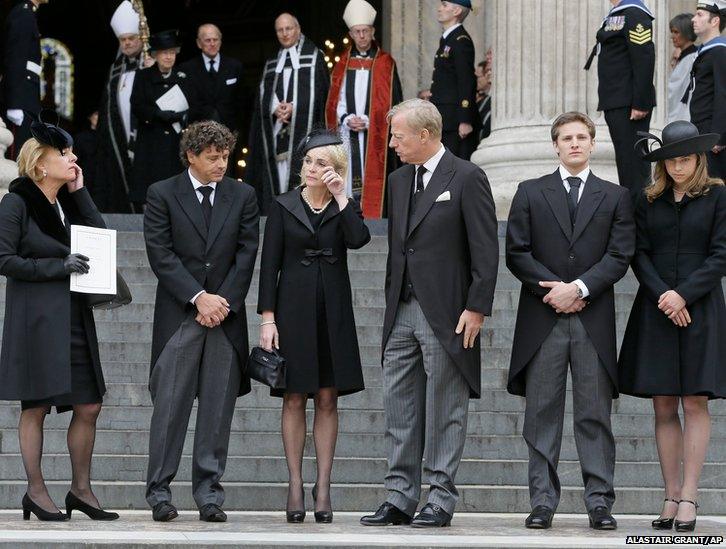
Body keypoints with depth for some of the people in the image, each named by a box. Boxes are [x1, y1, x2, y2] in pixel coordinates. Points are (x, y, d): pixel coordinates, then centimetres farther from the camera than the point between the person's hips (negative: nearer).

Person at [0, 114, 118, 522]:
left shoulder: (69, 203, 15)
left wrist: (80, 193, 3)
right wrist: (57, 267, -17)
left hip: (75, 317, 7)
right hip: (35, 318, -7)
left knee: (89, 406, 5)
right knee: (35, 407, 0)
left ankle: (81, 489, 14)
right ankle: (36, 491, 8)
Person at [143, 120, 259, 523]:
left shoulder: (242, 196, 9)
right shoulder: (162, 195, 2)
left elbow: (246, 254, 5)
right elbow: (161, 254, -5)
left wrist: (223, 302, -6)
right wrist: (198, 298, -12)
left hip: (226, 314, 2)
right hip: (178, 315, -2)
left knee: (218, 407, 1)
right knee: (170, 404, -4)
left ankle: (209, 493, 5)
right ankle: (159, 491, 1)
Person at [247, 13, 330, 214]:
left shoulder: (313, 56, 6)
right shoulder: (271, 63, 19)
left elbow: (318, 91, -3)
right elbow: (264, 94, 11)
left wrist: (294, 107, -16)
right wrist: (275, 108, -11)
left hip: (303, 127, -4)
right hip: (275, 128, 4)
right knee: (277, 174, -2)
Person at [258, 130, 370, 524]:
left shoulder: (345, 208, 7)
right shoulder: (283, 207, 3)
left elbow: (359, 240, -14)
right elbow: (269, 265, 0)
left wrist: (340, 198, -11)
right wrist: (267, 318, -6)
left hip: (332, 312, 1)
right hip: (293, 309, -1)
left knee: (327, 399, 2)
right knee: (294, 399, 0)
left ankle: (323, 488, 4)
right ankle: (295, 487, 3)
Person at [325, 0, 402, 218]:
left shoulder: (385, 63, 2)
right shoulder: (343, 64, 11)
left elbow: (392, 101, -2)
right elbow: (335, 101, 11)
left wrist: (367, 121, -10)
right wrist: (347, 120, -7)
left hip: (376, 135, -3)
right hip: (348, 134, 3)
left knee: (374, 183, -7)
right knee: (351, 181, -1)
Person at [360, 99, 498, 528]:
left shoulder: (467, 178, -6)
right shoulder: (399, 180, 15)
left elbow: (485, 250, -9)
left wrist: (476, 308, -13)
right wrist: (391, 304, 12)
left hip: (447, 313, -7)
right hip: (402, 312, 7)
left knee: (444, 411, -2)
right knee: (400, 409, 7)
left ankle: (441, 499, 2)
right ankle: (400, 497, 11)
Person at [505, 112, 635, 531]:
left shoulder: (615, 197, 10)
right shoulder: (530, 194, 11)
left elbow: (620, 256, 1)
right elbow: (517, 253, 3)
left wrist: (579, 288, -11)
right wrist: (552, 289, -9)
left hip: (594, 320, 0)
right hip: (542, 319, 0)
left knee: (595, 414, -1)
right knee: (542, 413, 1)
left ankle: (600, 501, 1)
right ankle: (543, 502, 3)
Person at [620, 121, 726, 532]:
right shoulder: (650, 202, 10)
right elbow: (639, 254, 6)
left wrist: (685, 295, -12)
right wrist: (663, 294, -10)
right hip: (656, 310, 3)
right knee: (664, 407, 1)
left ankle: (689, 498, -5)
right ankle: (671, 497, 4)